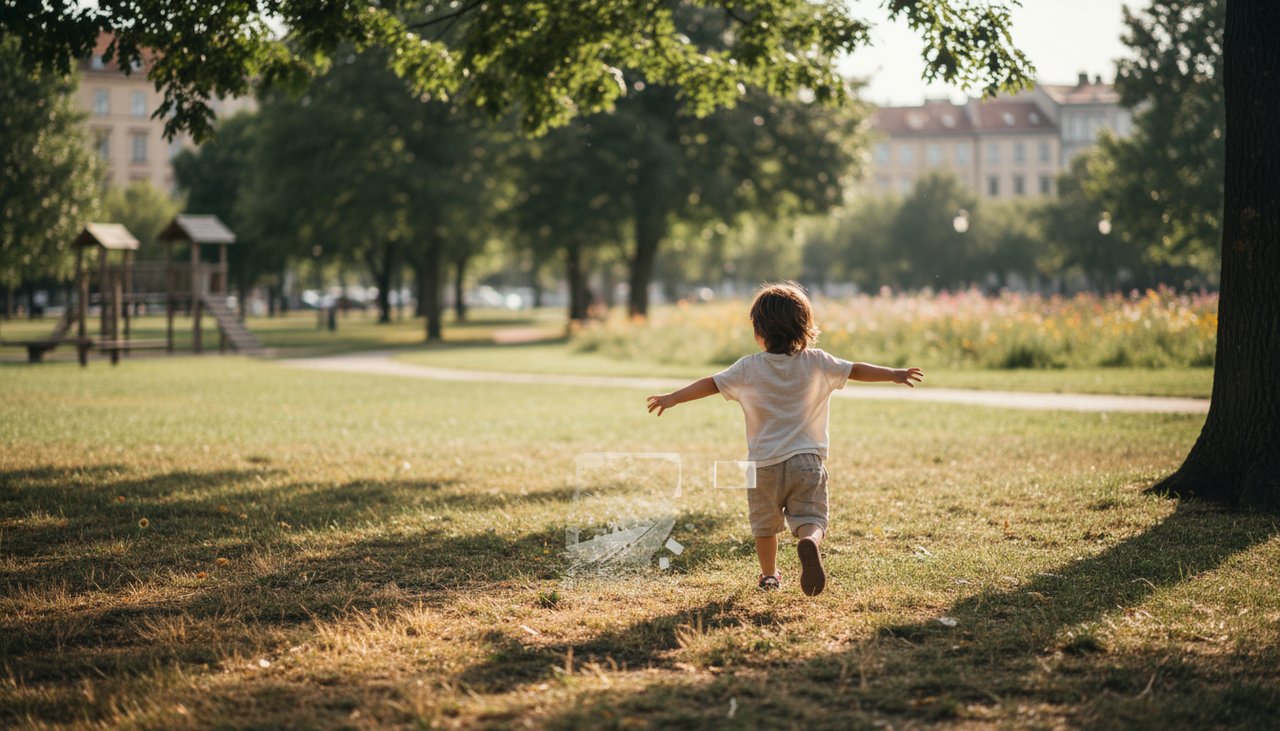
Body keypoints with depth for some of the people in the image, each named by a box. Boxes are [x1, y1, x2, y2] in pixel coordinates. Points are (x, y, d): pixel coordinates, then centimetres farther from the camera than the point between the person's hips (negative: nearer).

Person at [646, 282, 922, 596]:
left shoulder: (748, 368, -2)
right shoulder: (817, 363, 1)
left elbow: (711, 384, -2)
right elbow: (856, 370, 5)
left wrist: (673, 398, 3)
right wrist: (894, 374, 14)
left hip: (764, 464, 0)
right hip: (807, 460, 0)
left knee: (765, 524, 18)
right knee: (811, 519, -2)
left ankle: (769, 575, 29)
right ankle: (809, 543, -34)